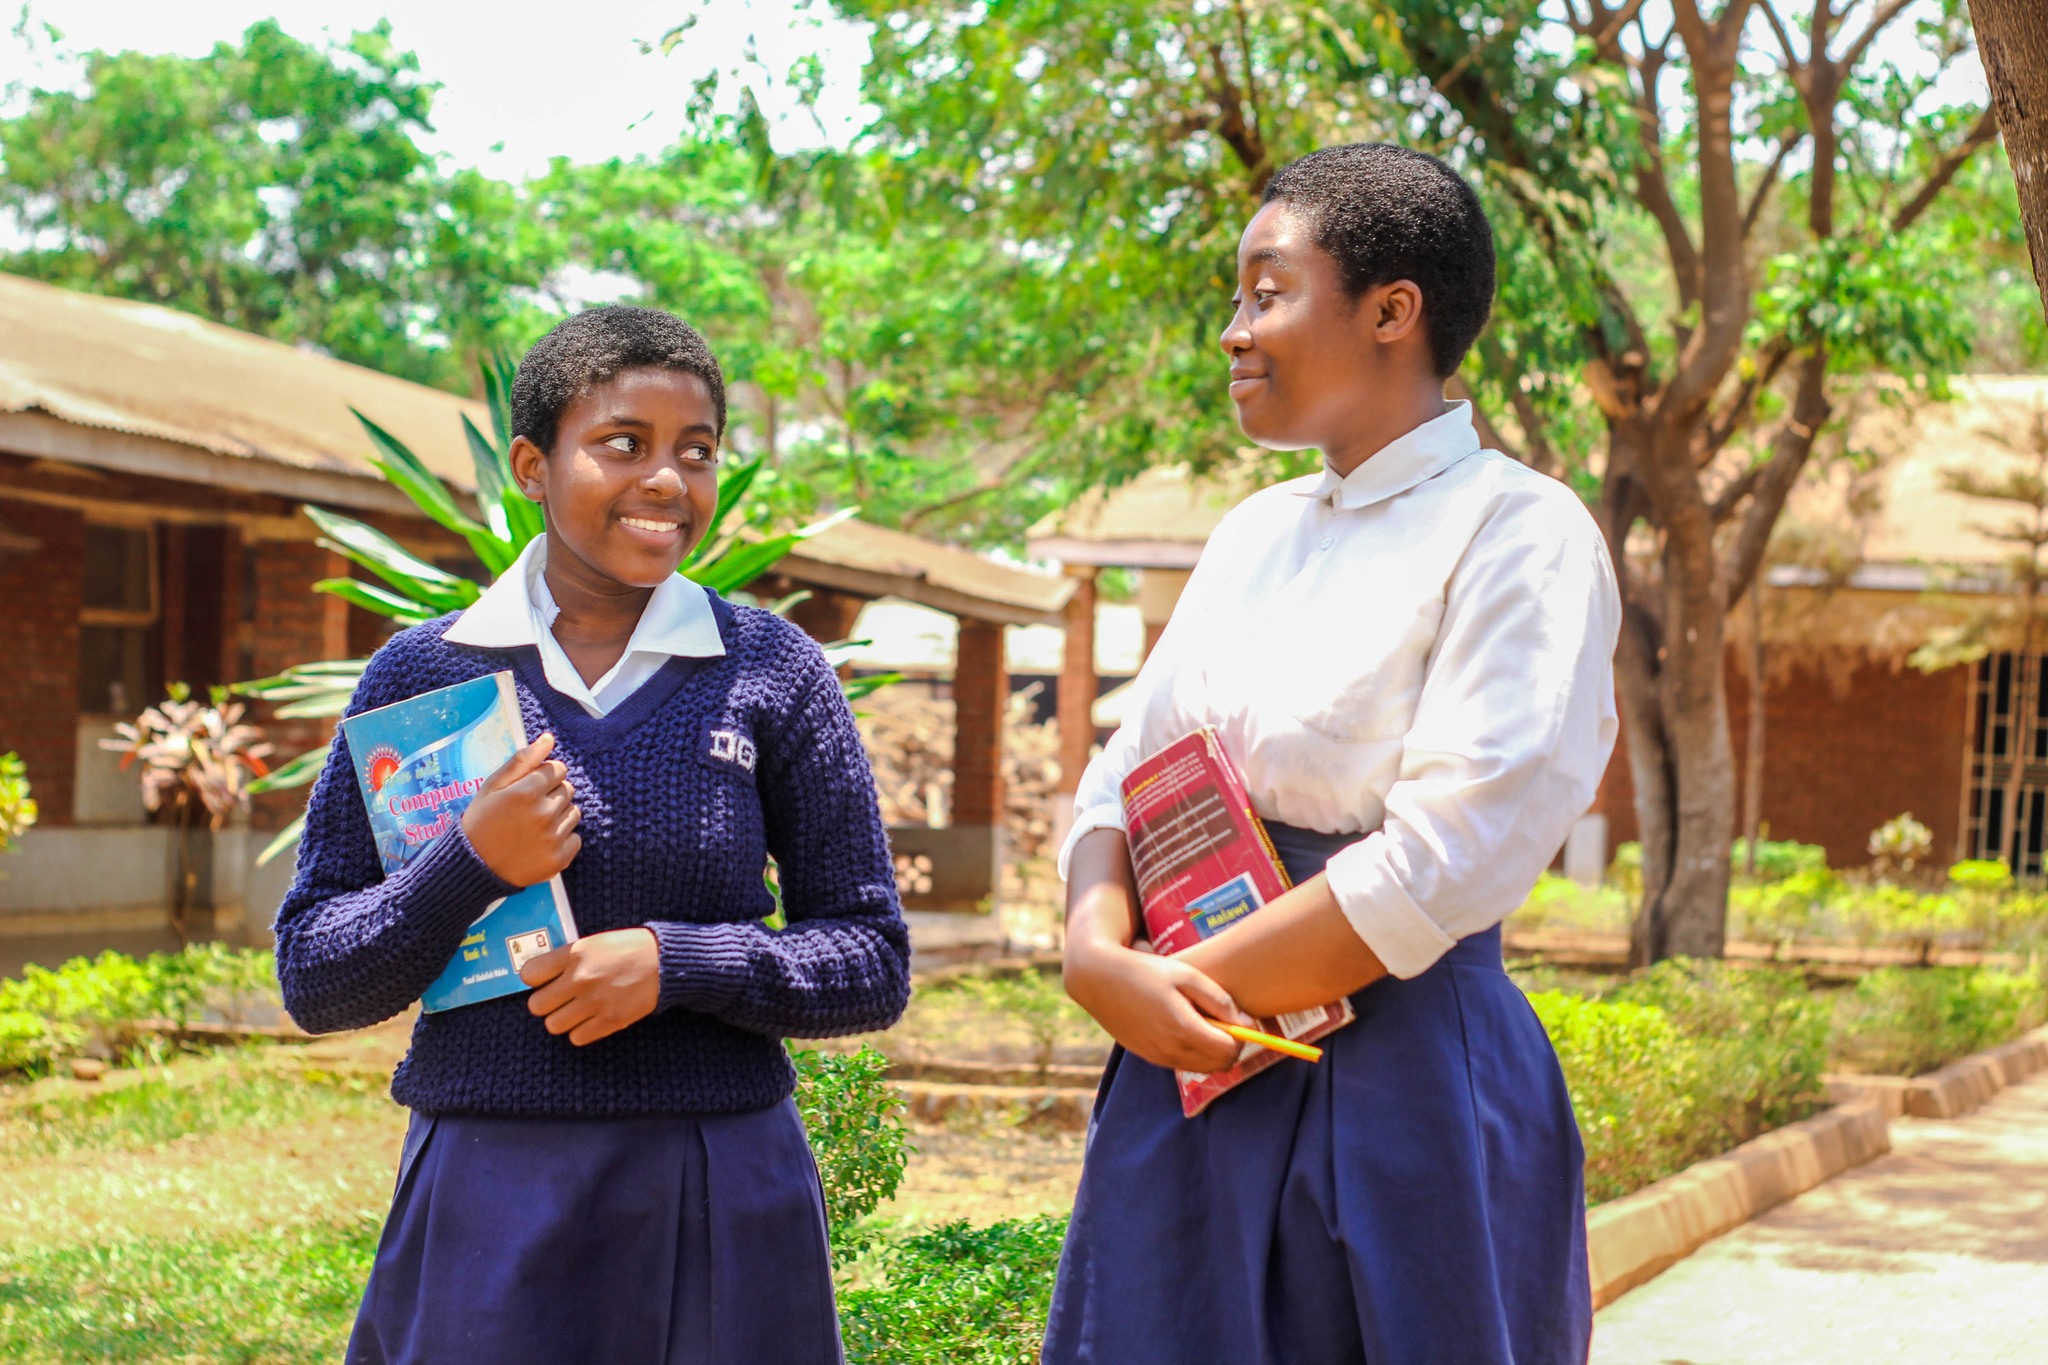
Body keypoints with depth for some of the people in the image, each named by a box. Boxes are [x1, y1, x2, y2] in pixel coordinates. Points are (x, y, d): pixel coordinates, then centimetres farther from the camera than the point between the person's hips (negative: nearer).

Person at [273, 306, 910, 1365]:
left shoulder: (773, 672, 2)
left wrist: (674, 961, -13)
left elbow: (871, 965, 2)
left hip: (721, 1206, 0)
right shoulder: (423, 672, 2)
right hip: (486, 1199, 0)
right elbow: (313, 978, 3)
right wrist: (470, 870, -14)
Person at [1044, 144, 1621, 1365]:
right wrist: (1104, 956, -10)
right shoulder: (1255, 534, 13)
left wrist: (1191, 985, -12)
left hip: (1405, 1084, -6)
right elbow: (1124, 781, 11)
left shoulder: (1517, 533, -9)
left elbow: (1442, 866, -18)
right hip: (1191, 1079, 6)